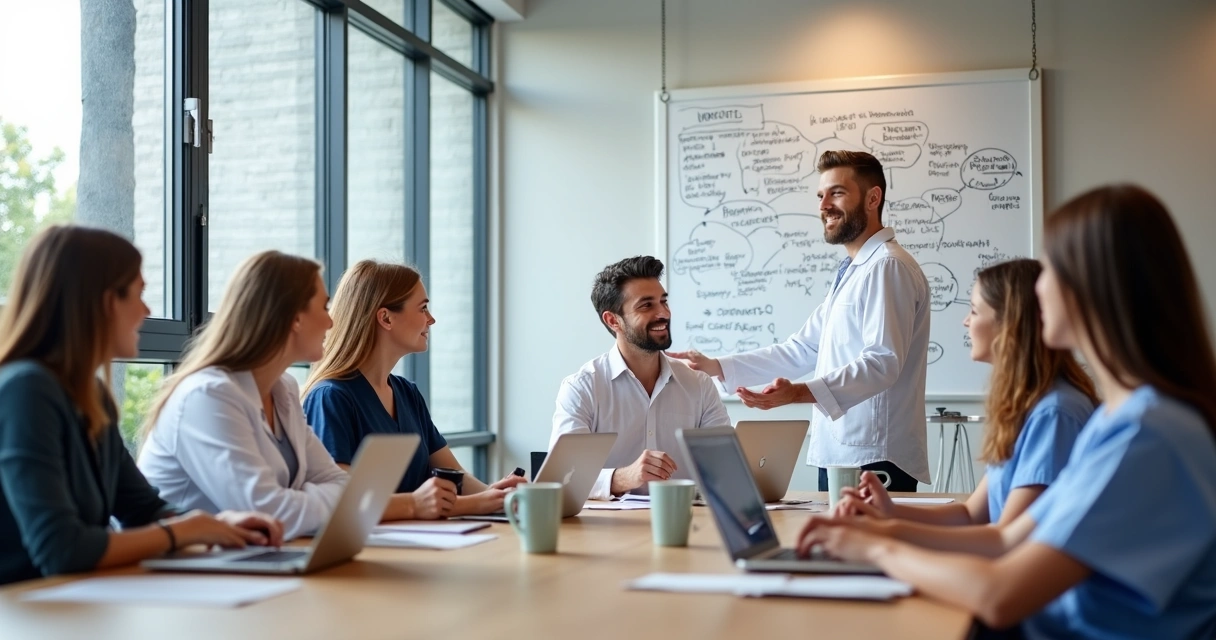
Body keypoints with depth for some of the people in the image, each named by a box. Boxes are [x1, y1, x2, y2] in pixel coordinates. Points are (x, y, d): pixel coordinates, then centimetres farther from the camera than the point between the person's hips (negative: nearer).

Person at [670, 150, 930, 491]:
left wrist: (799, 393, -35)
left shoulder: (888, 266, -11)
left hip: (873, 462, -9)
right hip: (837, 456, 9)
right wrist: (716, 367, 12)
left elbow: (882, 362, -22)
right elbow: (803, 350, 19)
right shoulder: (852, 272, 21)